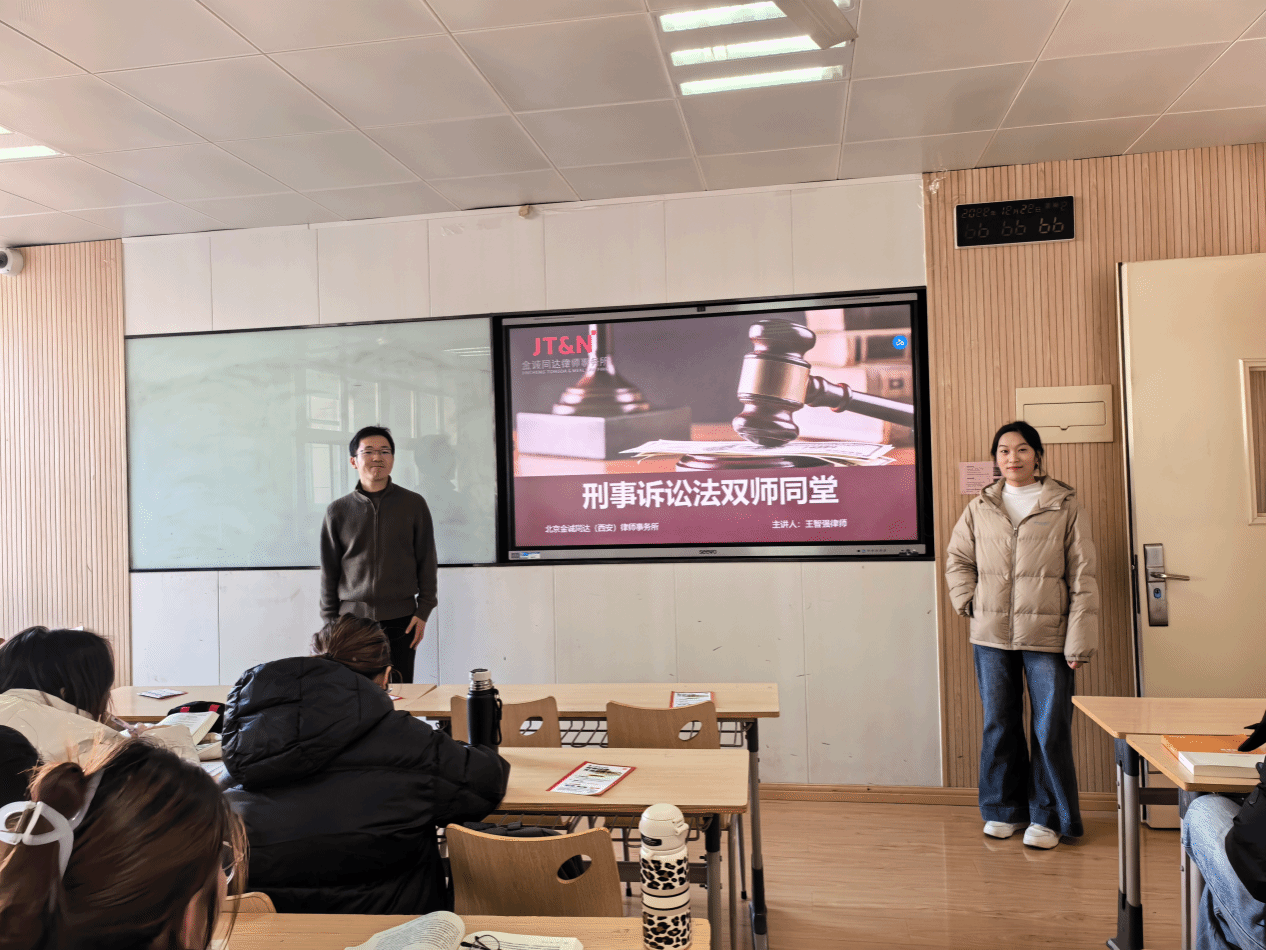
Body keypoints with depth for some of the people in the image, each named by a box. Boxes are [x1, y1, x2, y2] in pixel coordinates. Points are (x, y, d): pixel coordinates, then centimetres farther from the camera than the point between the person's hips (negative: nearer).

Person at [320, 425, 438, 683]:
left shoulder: (414, 504, 3)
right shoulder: (338, 511, 4)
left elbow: (427, 560, 5)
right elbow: (329, 570, 9)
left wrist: (423, 611, 0)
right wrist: (330, 620, 6)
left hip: (400, 620, 0)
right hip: (352, 618, 1)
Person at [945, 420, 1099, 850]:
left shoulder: (1065, 505, 0)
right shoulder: (980, 507, 8)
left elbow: (1082, 575, -2)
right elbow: (957, 559, 19)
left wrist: (1080, 639, -7)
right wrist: (970, 603, 4)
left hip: (1048, 635, -2)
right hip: (992, 636, 3)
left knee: (1051, 728, 2)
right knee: (999, 725, 10)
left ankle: (1048, 817, 18)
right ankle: (1004, 810, 26)